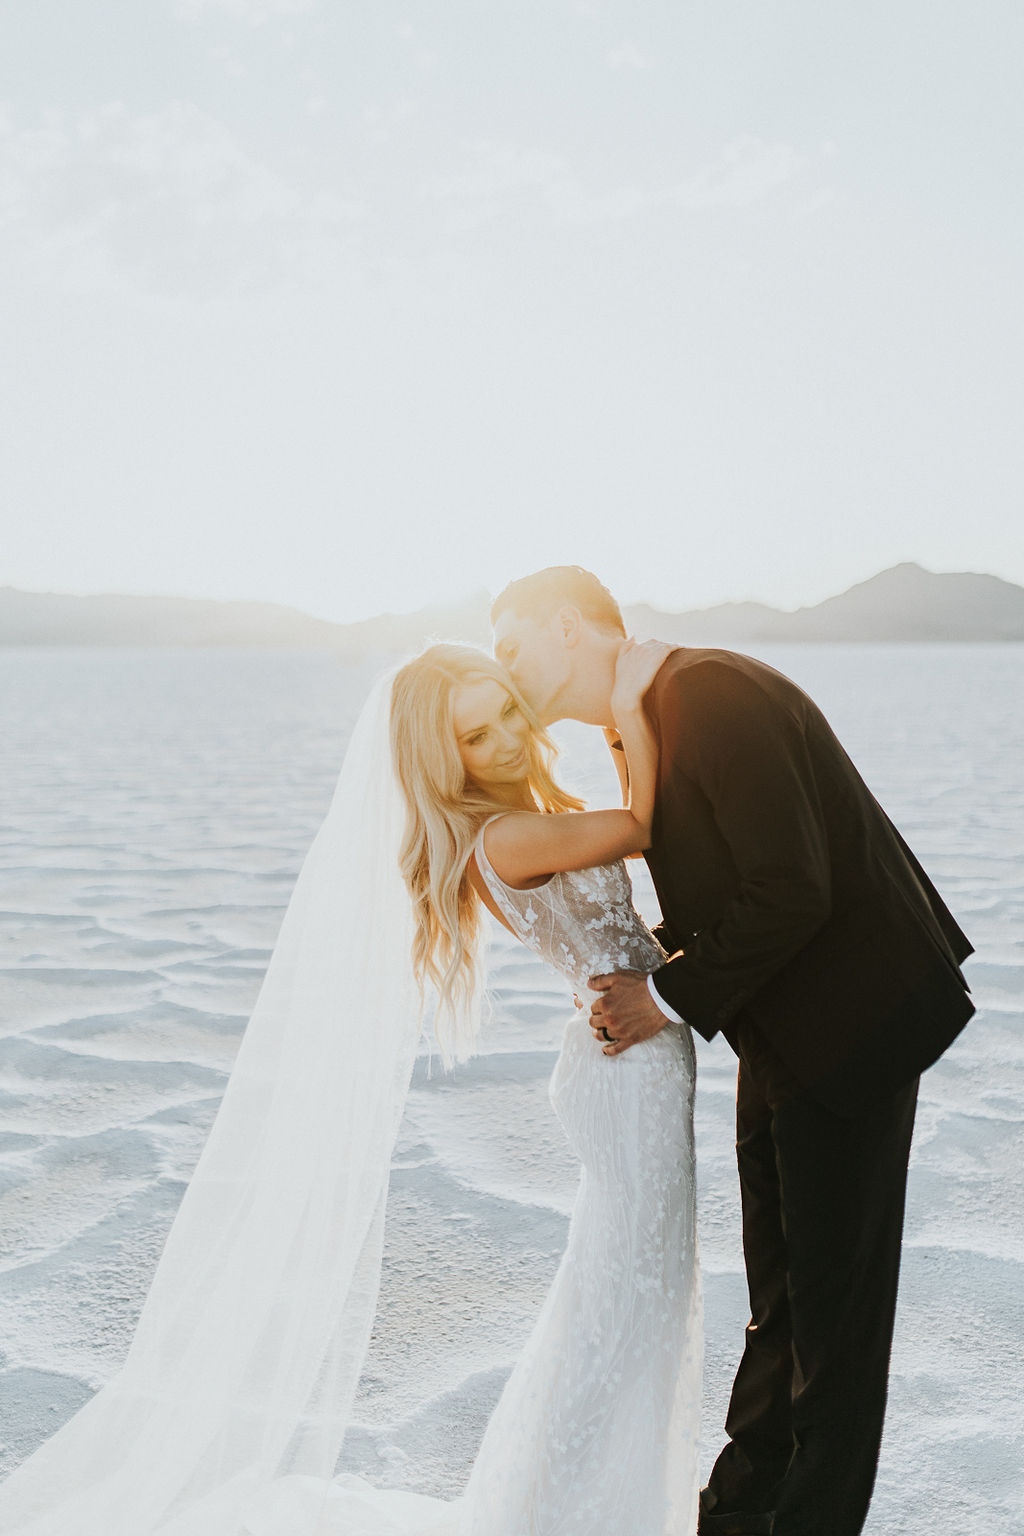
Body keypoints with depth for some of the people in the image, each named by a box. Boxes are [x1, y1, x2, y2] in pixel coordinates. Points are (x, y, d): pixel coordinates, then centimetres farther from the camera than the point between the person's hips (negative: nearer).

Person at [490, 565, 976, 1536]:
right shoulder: (647, 722, 7)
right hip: (785, 1031, 10)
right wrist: (643, 973, 0)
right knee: (777, 1285, 20)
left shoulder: (712, 694, -22)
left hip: (849, 1024, -10)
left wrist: (676, 998, -17)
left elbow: (792, 890, -26)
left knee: (833, 1291, 4)